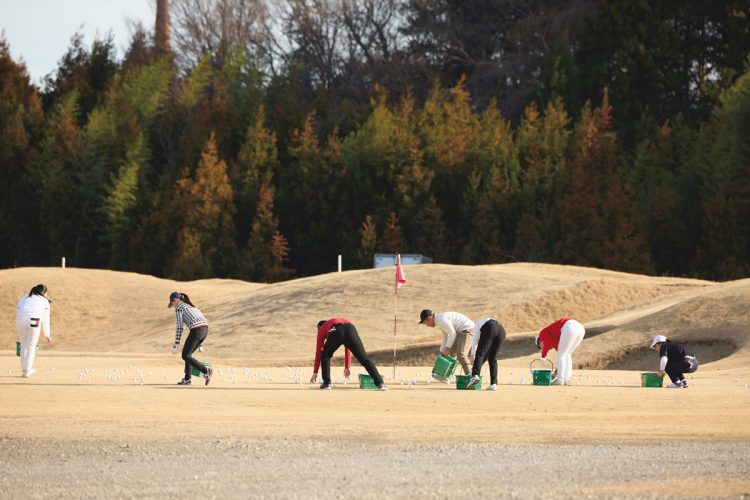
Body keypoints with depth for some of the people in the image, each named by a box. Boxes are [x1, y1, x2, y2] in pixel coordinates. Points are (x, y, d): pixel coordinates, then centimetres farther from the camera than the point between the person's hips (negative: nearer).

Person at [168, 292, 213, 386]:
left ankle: (206, 370, -14)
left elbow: (179, 326, -4)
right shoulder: (190, 306, 27)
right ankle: (187, 379, 18)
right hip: (205, 330, 8)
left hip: (196, 331, -8)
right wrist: (199, 342, 30)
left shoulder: (178, 308, 2)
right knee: (188, 353, 20)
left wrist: (176, 343, 1)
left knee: (185, 356, 1)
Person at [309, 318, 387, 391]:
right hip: (350, 330, 2)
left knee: (325, 356, 24)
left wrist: (315, 372, 39)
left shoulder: (322, 329, 37)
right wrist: (347, 367, 56)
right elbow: (348, 348, 50)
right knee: (364, 358, 0)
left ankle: (326, 383, 17)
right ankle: (380, 383, -10)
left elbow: (318, 351, 35)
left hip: (335, 332, -2)